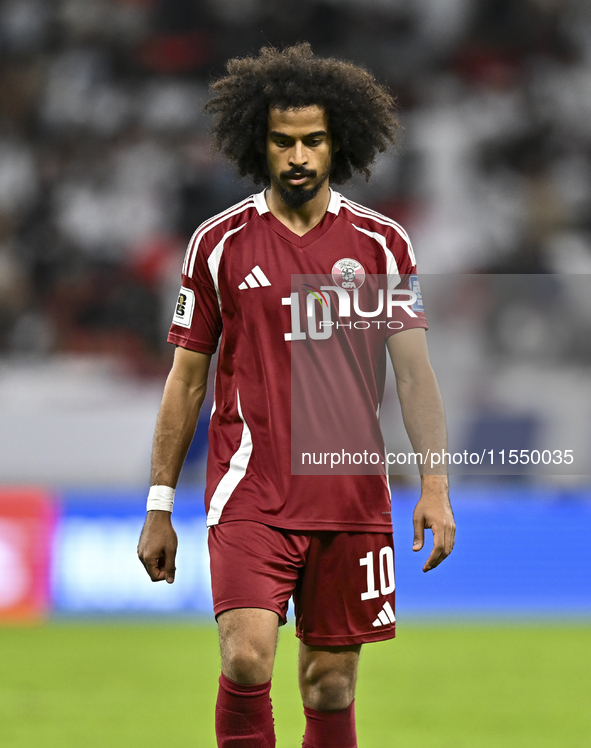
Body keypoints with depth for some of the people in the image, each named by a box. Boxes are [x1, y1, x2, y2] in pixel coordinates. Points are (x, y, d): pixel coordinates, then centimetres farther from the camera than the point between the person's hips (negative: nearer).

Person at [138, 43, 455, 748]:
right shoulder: (219, 243, 3)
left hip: (352, 499, 2)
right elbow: (187, 379, 8)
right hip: (250, 495, -1)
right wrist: (159, 505, 6)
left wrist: (434, 487, -9)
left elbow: (414, 371, 2)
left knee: (331, 685, 6)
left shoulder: (382, 244, 5)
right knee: (247, 659, -19)